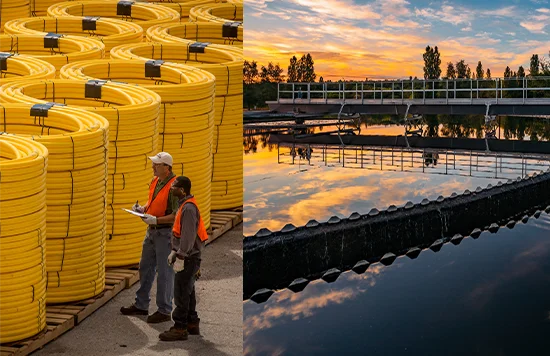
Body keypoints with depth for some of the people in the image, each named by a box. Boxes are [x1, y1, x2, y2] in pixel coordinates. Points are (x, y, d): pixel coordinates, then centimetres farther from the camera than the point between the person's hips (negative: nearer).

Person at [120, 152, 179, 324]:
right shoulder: (155, 181, 7)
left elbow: (177, 215, -23)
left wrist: (156, 220, -26)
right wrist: (142, 209, 4)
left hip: (166, 232, -9)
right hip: (152, 231, 9)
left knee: (164, 272, 0)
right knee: (145, 268, 17)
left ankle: (164, 311, 10)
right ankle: (141, 305, 29)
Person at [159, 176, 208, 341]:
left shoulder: (188, 208, -20)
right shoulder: (185, 205, 12)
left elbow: (188, 236, -24)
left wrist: (180, 258, -23)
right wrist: (174, 252, 18)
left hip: (189, 258, -10)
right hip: (188, 256, 10)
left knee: (181, 293, -5)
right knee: (187, 292, 17)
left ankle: (180, 328, 0)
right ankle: (192, 324, 26)